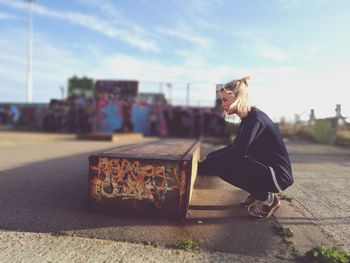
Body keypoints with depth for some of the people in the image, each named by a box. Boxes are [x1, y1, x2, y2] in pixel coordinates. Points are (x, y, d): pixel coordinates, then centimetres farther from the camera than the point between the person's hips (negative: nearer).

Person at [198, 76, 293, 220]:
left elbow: (237, 152, -27)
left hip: (278, 174, -9)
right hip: (264, 167, 9)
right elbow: (234, 148, 16)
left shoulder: (255, 118, -20)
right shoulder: (247, 118, 8)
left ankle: (267, 199, -4)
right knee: (216, 157, 7)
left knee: (220, 164, -23)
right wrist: (208, 158, 6)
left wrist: (202, 167, -21)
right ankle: (258, 193, 13)